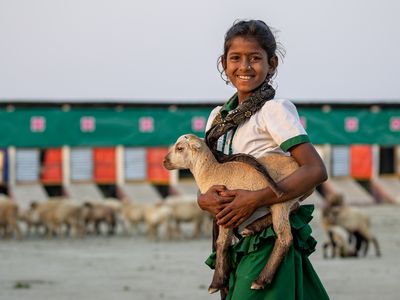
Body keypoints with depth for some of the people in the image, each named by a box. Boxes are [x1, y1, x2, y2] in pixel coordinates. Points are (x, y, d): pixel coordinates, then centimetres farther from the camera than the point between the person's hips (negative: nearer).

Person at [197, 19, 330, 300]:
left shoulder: (275, 109, -7)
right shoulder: (219, 116, 14)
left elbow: (316, 170, -17)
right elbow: (203, 193, 16)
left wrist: (255, 199, -23)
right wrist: (207, 200, -8)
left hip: (269, 243, -7)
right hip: (235, 246, 7)